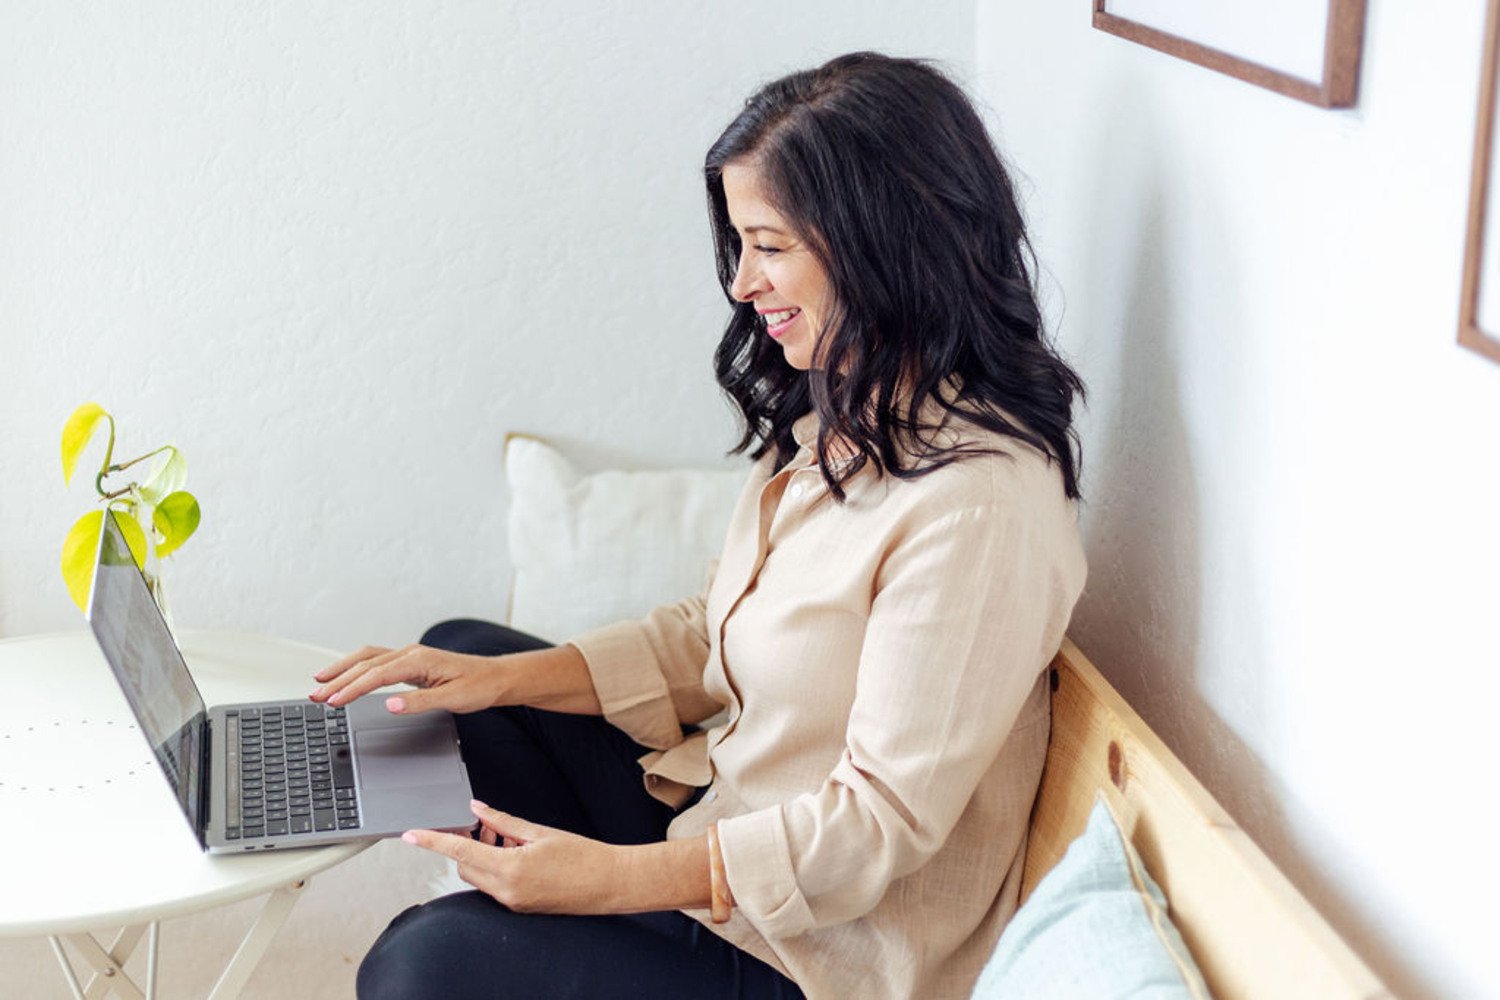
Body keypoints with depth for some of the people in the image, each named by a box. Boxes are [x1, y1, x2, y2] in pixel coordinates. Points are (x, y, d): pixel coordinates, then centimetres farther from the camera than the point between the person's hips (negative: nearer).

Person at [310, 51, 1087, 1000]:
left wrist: (615, 876, -26)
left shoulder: (979, 503, -27)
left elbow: (883, 823, -25)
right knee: (461, 652, 13)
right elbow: (712, 638, 10)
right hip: (724, 811, 10)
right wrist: (505, 679, -1)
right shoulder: (831, 418, 3)